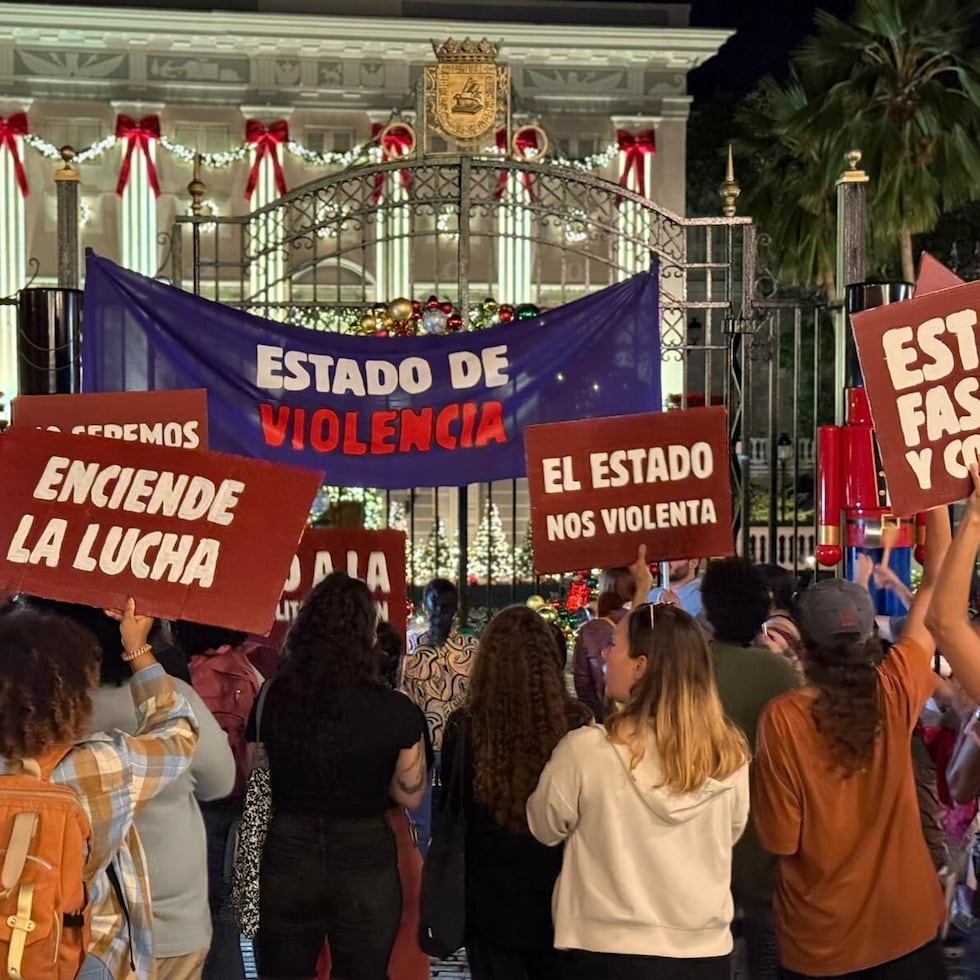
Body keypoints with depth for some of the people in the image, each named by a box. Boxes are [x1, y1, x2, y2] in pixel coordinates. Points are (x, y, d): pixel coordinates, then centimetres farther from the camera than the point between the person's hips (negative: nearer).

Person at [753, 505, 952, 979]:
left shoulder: (782, 717, -18)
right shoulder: (896, 693, -10)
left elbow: (781, 839, -14)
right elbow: (937, 585, 3)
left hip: (820, 935, -2)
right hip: (904, 920, 2)